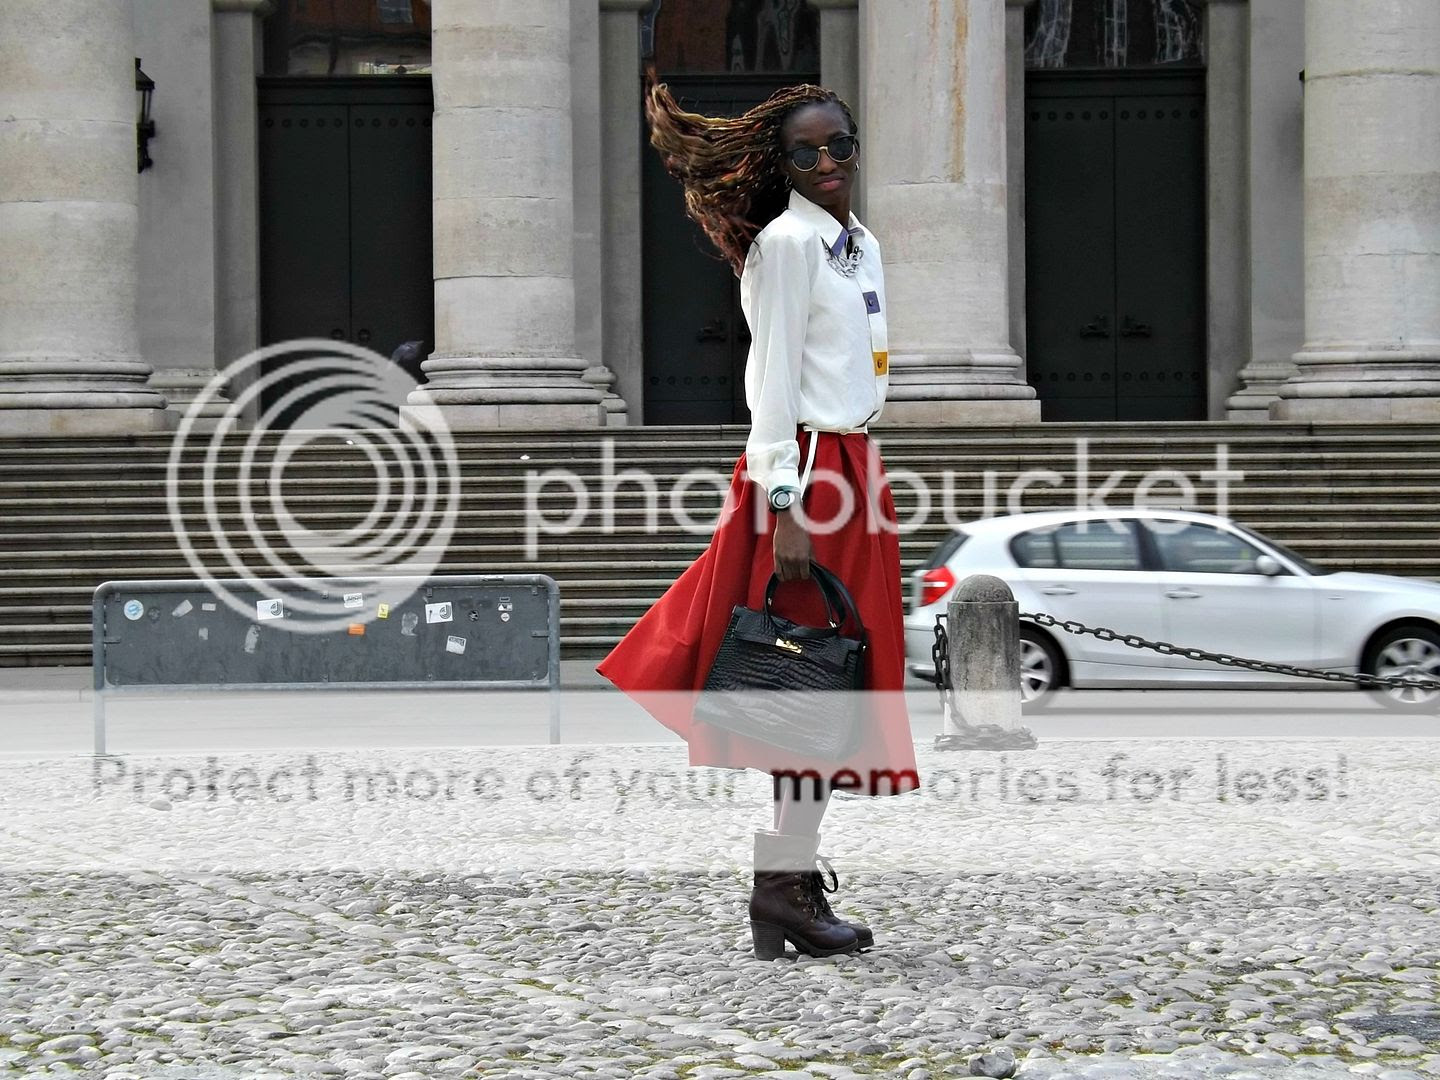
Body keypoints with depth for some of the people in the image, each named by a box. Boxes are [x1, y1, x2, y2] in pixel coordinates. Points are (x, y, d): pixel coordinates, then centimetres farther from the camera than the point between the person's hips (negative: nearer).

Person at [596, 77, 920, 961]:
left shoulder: (865, 244, 16)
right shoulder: (787, 240, -9)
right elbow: (775, 376, -14)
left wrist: (868, 479, 17)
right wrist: (786, 503, -19)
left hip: (854, 467, 9)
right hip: (804, 468, -9)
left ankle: (792, 863, 13)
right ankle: (788, 879, -4)